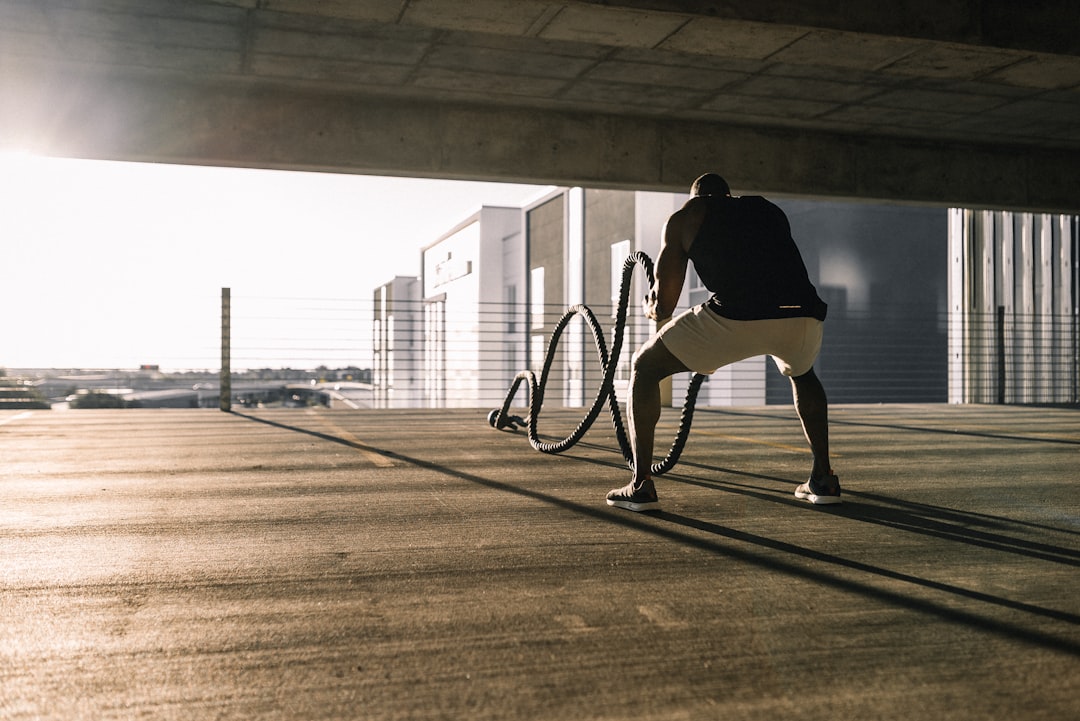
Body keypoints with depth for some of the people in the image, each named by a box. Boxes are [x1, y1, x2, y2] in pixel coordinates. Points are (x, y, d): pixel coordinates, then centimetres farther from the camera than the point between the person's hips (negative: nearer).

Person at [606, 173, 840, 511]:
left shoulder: (684, 217, 21)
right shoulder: (771, 211, 33)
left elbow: (663, 306, 17)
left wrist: (652, 308, 41)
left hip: (736, 318, -4)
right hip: (804, 316, 5)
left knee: (644, 367, 19)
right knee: (801, 373, 40)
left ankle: (641, 486, 13)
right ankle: (823, 479, 34)